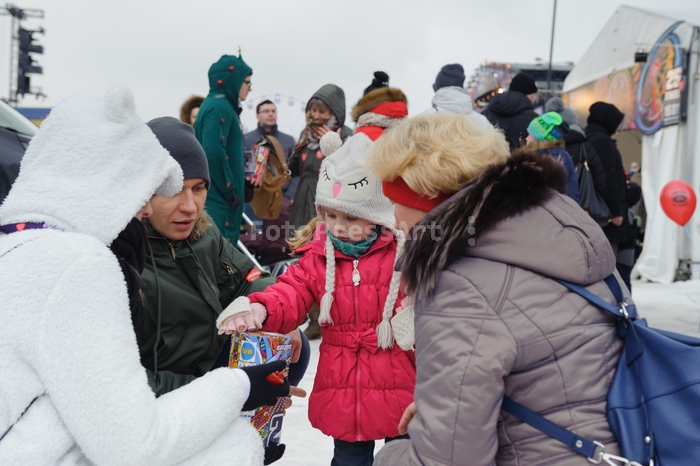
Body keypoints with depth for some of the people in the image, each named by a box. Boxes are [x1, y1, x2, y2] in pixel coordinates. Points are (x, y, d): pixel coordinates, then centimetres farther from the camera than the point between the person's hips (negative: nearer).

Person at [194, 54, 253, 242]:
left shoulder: (219, 105, 17)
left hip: (217, 196, 10)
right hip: (217, 197, -10)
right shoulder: (219, 108, -14)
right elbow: (213, 152, -25)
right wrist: (229, 191, -17)